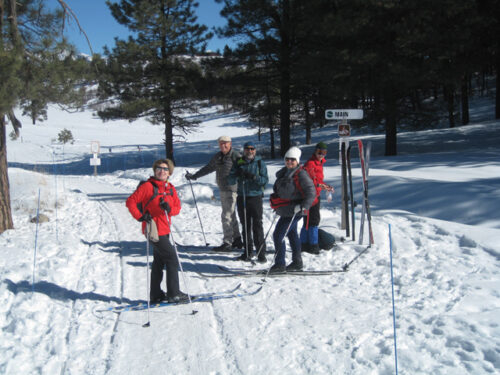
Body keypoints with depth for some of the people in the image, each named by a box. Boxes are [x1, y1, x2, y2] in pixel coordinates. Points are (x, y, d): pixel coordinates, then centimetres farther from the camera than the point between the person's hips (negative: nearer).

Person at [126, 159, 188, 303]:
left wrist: (169, 209, -15)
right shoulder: (148, 186, -12)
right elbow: (130, 201, -12)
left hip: (164, 230, 8)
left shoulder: (171, 188, 8)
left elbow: (177, 207, 6)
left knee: (159, 262, 16)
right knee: (172, 259, -7)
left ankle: (156, 294, 28)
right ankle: (174, 294, 1)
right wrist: (140, 216, -20)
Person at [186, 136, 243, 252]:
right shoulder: (218, 156, 12)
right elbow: (208, 168, 24)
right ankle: (237, 240, 26)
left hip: (232, 189, -8)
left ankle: (227, 243, -4)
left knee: (226, 216, -9)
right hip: (223, 189, 8)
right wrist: (194, 176, 26)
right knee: (231, 216, 15)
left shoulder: (235, 155, -10)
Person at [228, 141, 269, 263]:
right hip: (242, 197, 3)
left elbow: (265, 180, -5)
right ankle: (248, 251, 18)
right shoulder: (238, 163, 9)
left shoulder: (259, 163, 3)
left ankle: (261, 253, -4)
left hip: (255, 197, -3)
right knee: (245, 225, 9)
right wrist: (237, 175, -17)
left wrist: (253, 176, -22)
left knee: (257, 225, -7)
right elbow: (230, 180, 4)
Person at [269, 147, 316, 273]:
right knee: (292, 235, 18)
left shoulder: (301, 175, -15)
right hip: (286, 211, 9)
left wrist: (303, 206, -25)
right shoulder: (283, 173, 10)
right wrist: (275, 198, 19)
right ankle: (297, 262, 31)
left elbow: (311, 192, -18)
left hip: (293, 211, -9)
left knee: (278, 235, -11)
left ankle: (280, 264, -3)